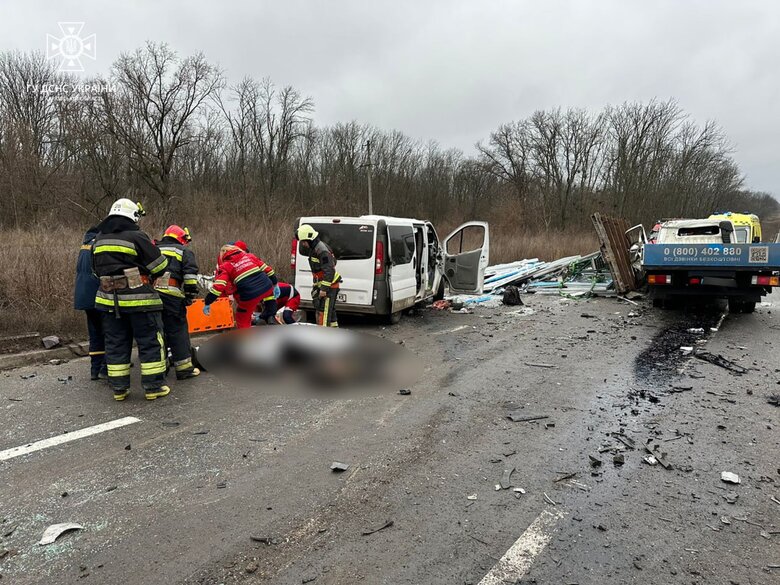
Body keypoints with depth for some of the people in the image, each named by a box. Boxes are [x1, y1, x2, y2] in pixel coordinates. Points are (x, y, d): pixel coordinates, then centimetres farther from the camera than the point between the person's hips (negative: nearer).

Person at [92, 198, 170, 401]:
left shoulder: (98, 240, 11)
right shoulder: (136, 237, -11)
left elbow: (97, 270, 21)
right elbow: (159, 266, -9)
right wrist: (148, 275, 12)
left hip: (109, 299, 6)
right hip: (138, 299, -6)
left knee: (116, 343, 12)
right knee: (150, 341, 3)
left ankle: (119, 388, 16)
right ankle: (153, 386, 6)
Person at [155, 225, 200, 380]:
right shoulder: (184, 251, 11)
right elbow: (190, 274, -1)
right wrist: (191, 294, 3)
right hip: (170, 295, -5)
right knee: (178, 329, 0)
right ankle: (184, 367, 1)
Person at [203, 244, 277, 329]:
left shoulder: (226, 266, 5)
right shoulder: (250, 256, 17)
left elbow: (218, 286, -6)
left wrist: (207, 303, -2)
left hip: (250, 296, -4)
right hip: (267, 287, 4)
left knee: (242, 319, 16)